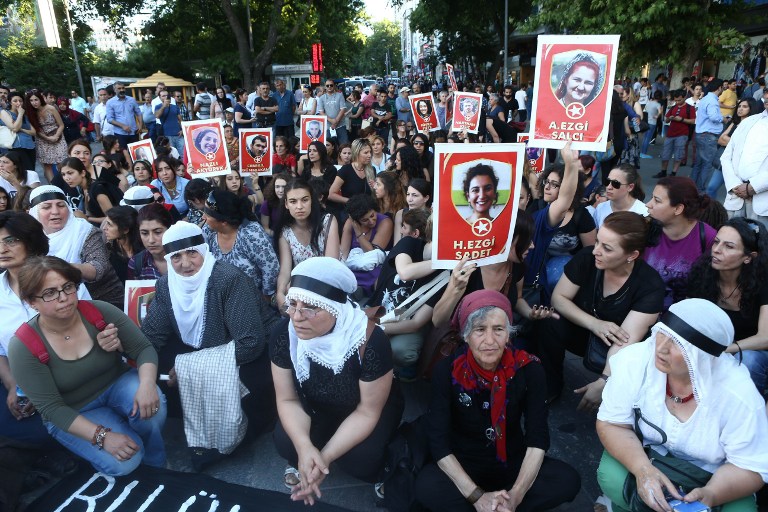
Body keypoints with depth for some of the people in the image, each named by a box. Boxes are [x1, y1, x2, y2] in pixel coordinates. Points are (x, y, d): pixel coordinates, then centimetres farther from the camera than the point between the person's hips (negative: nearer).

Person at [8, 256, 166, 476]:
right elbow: (51, 408, -21)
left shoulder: (100, 312, -17)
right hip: (72, 415, -2)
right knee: (124, 462, -26)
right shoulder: (23, 346, -21)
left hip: (117, 384, 2)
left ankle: (154, 463, -2)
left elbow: (144, 348, -14)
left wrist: (147, 383, -36)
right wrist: (102, 435, -32)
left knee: (150, 404, -31)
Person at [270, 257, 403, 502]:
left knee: (357, 461, -26)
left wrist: (325, 457, -31)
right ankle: (301, 461, 14)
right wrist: (304, 447, -32)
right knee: (286, 444, -23)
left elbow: (367, 412, -24)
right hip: (317, 407, 3)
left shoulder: (370, 343, -37)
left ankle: (381, 464, 11)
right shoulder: (283, 334, -27)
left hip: (371, 407, -2)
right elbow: (288, 399, -14)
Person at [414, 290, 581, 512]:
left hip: (514, 462, 2)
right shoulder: (447, 371, -18)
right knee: (426, 487, -32)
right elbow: (438, 441, -18)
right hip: (464, 464, -2)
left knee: (568, 480, -24)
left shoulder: (528, 368, -14)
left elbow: (538, 438, -14)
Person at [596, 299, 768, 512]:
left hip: (711, 477, 2)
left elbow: (750, 467, -15)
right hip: (643, 456, -1)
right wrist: (642, 468, -35)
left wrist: (711, 494, -35)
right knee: (612, 478, -29)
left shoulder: (739, 396, -27)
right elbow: (611, 424, -18)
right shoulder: (635, 360, -26)